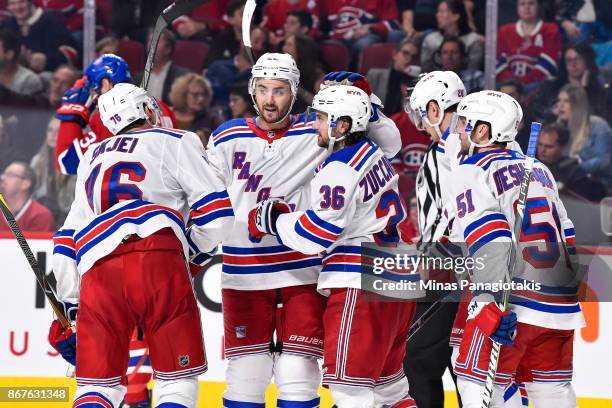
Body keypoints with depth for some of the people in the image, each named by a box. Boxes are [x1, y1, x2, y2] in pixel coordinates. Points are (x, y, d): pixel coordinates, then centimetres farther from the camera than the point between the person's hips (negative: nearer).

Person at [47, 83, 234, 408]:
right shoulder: (176, 142, 18)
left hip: (97, 271, 4)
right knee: (178, 380, 5)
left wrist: (69, 308, 34)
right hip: (158, 257, -4)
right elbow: (217, 213, 8)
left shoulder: (92, 158, 34)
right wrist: (195, 251, 26)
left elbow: (68, 238, 32)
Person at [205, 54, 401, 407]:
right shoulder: (227, 138, 3)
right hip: (244, 272, 1)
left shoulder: (317, 133, -1)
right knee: (245, 376, 4)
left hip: (304, 271, -1)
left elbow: (389, 143, -3)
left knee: (298, 377, 0)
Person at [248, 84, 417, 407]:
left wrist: (272, 220, -4)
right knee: (388, 380, 17)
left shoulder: (340, 169, -16)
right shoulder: (374, 155, 14)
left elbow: (317, 233, -18)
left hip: (360, 287, -10)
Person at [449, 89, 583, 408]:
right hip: (560, 305, 7)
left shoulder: (471, 172, -3)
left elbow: (488, 242, -16)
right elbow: (567, 236, 22)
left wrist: (493, 303, -22)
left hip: (515, 304, -7)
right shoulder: (538, 169, 19)